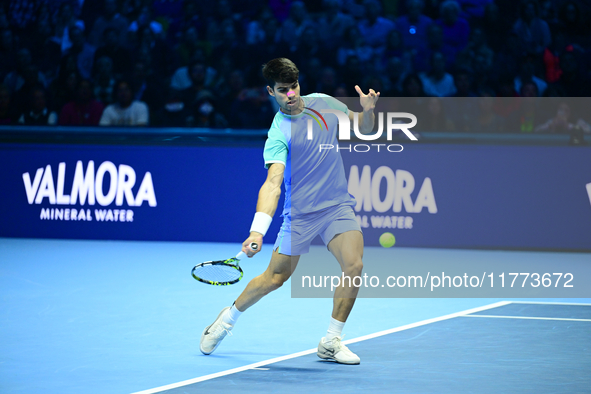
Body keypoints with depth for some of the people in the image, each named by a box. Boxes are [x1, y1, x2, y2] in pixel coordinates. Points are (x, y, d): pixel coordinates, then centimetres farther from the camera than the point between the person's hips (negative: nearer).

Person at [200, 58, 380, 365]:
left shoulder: (324, 103, 3)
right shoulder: (278, 134, -14)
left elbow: (364, 128, 16)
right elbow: (272, 183, -26)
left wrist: (368, 109, -8)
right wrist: (257, 231, -40)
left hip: (337, 206, 4)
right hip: (299, 213, -4)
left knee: (354, 265, -17)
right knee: (275, 278, 3)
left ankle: (331, 342, -3)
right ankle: (228, 318, 31)